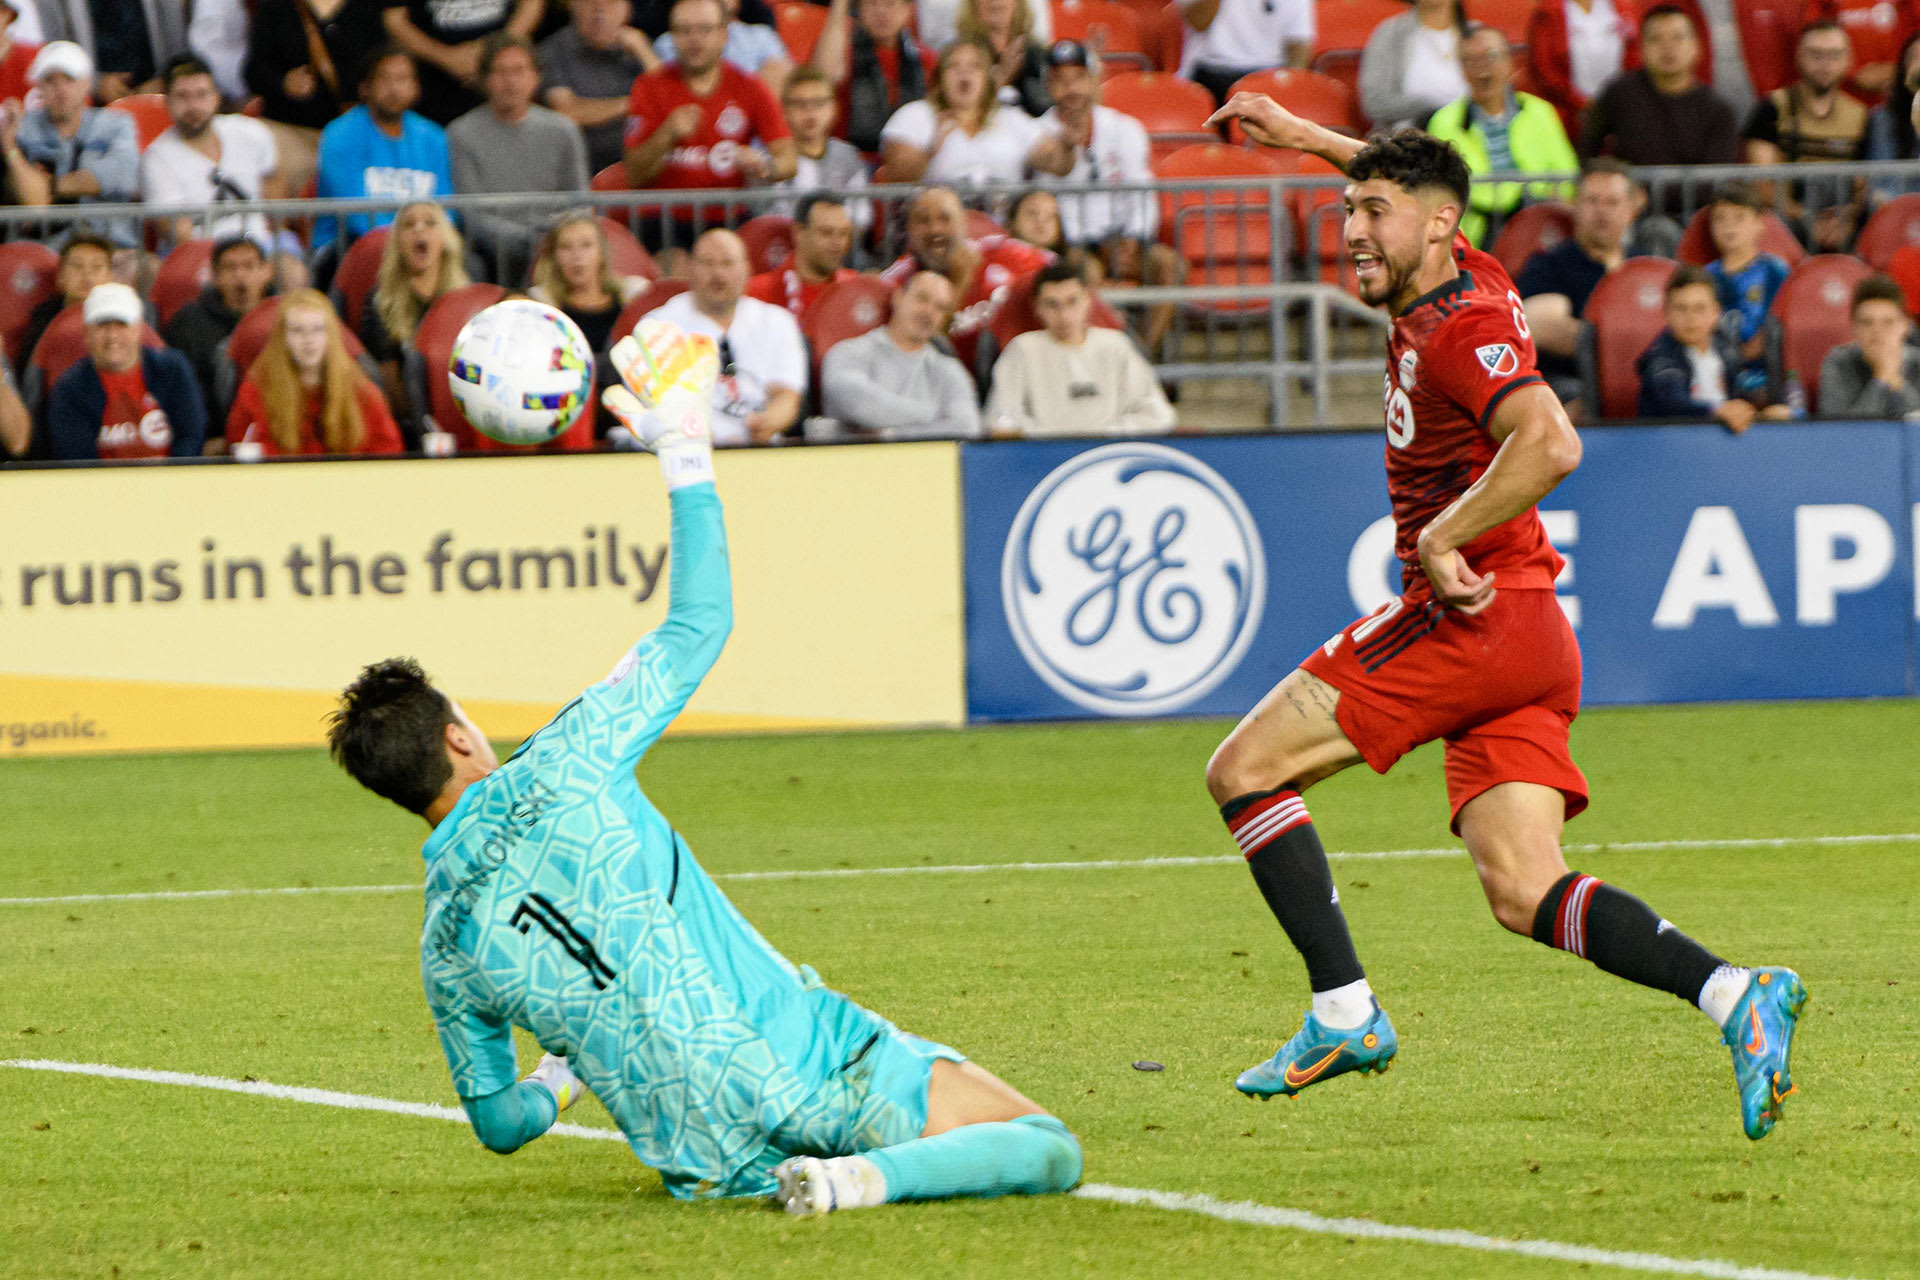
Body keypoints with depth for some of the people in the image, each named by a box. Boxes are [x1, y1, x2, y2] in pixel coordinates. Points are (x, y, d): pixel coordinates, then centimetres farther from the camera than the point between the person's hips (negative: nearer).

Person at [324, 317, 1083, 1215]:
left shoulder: (443, 949, 5)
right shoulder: (560, 769, -7)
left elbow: (498, 1122, 16)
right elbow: (700, 625, 3)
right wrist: (685, 447, 12)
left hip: (710, 1163, 5)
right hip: (811, 1068, -5)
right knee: (1048, 1153, 2)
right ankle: (874, 1176, -19)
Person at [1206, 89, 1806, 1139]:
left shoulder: (1464, 326, -13)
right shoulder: (1458, 282, 15)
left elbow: (1550, 445, -30)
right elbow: (1413, 189, 39)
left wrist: (1442, 541, -26)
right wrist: (1305, 136, 44)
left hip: (1466, 615, -9)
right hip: (1528, 638, 9)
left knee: (1244, 769, -2)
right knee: (1524, 897, 0)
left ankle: (1344, 1015, -7)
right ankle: (1734, 995, -16)